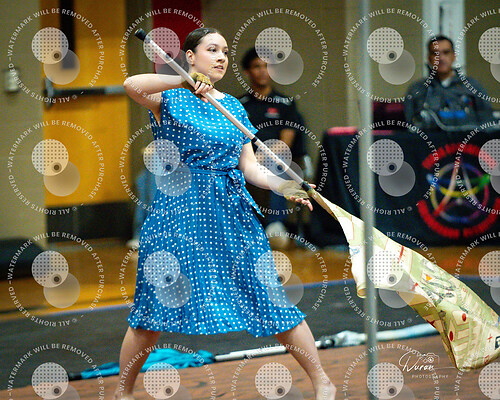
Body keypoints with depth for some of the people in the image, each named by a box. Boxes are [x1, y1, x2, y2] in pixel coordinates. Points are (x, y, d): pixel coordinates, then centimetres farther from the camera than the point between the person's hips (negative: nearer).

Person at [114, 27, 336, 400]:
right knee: (156, 306, -3)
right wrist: (184, 81, -30)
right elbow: (131, 85, -20)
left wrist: (285, 187, -6)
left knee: (273, 296, 0)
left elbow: (250, 167, 11)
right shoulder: (169, 98, 1)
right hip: (180, 210, -3)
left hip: (233, 210, 4)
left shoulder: (233, 107, 15)